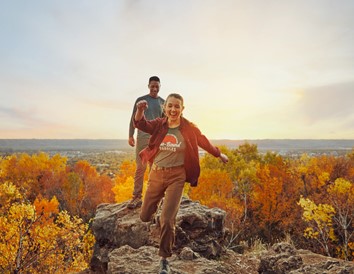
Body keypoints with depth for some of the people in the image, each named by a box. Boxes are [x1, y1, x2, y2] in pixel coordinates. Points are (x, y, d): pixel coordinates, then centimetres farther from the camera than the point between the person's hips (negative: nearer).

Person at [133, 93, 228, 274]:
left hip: (176, 176, -2)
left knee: (167, 220, -7)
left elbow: (204, 142, 14)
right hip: (156, 173, 2)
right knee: (145, 216, 10)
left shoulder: (189, 128, -3)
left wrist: (219, 154, 28)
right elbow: (141, 124, -20)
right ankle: (160, 199, 46)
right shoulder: (158, 125, -1)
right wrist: (140, 111, -43)